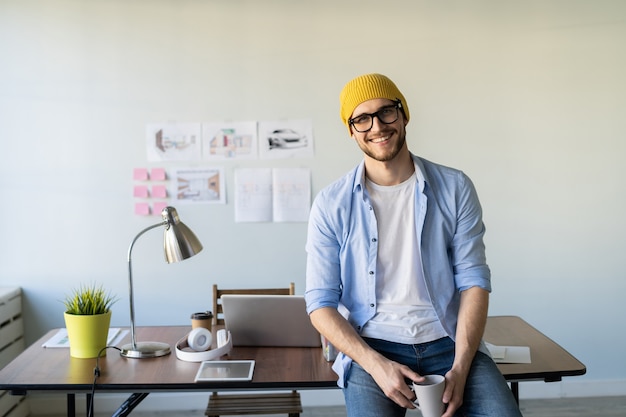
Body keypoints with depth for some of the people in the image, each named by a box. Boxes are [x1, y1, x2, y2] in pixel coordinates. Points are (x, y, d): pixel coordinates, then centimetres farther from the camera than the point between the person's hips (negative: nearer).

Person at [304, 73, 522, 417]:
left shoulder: (454, 188, 2)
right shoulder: (331, 204, -1)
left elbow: (473, 280, 0)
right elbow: (321, 302, -2)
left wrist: (460, 368, -12)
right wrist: (376, 365, -15)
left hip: (448, 340, 1)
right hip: (372, 347, -1)